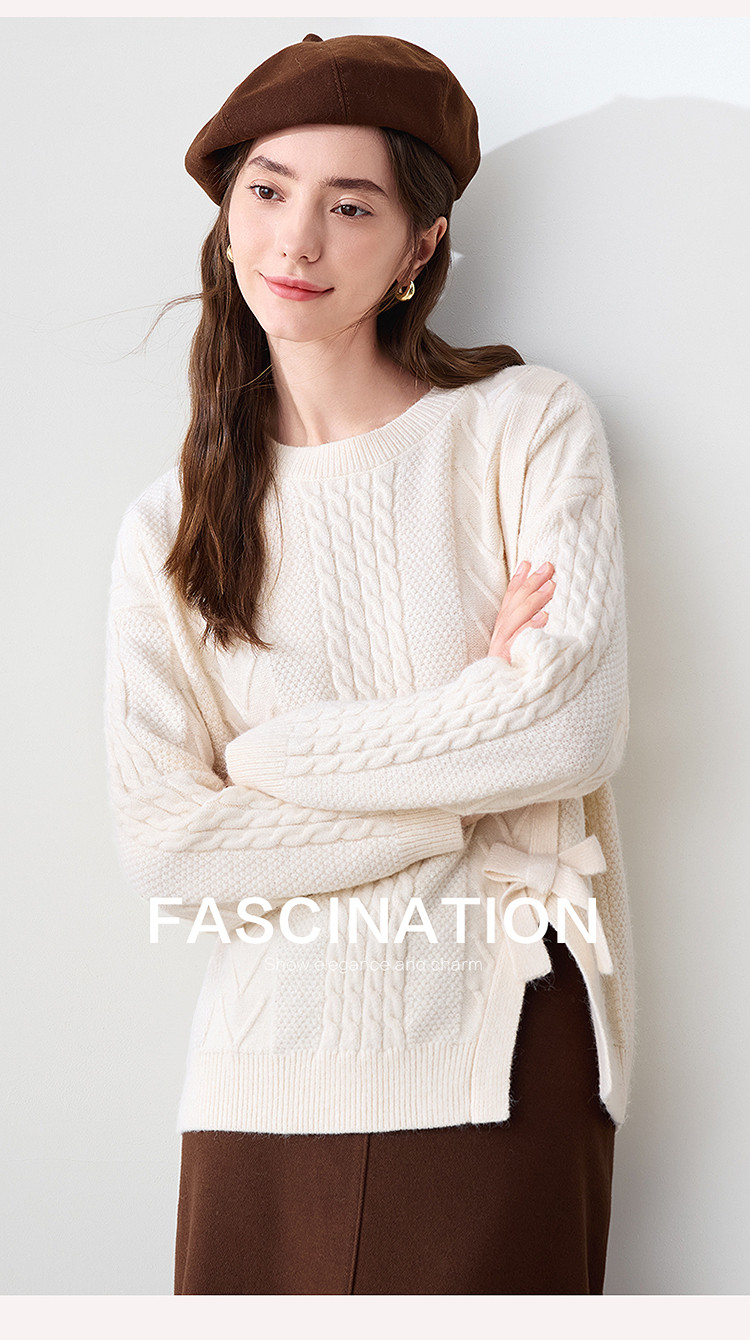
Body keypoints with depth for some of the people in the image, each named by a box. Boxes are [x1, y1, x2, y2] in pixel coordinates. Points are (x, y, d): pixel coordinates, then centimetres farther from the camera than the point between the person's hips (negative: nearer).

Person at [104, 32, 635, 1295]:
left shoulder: (529, 424, 0)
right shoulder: (170, 526, 4)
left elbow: (578, 724, -12)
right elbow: (160, 844, -5)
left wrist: (273, 753, -7)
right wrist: (462, 788, -10)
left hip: (504, 1055, -1)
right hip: (271, 1076, 2)